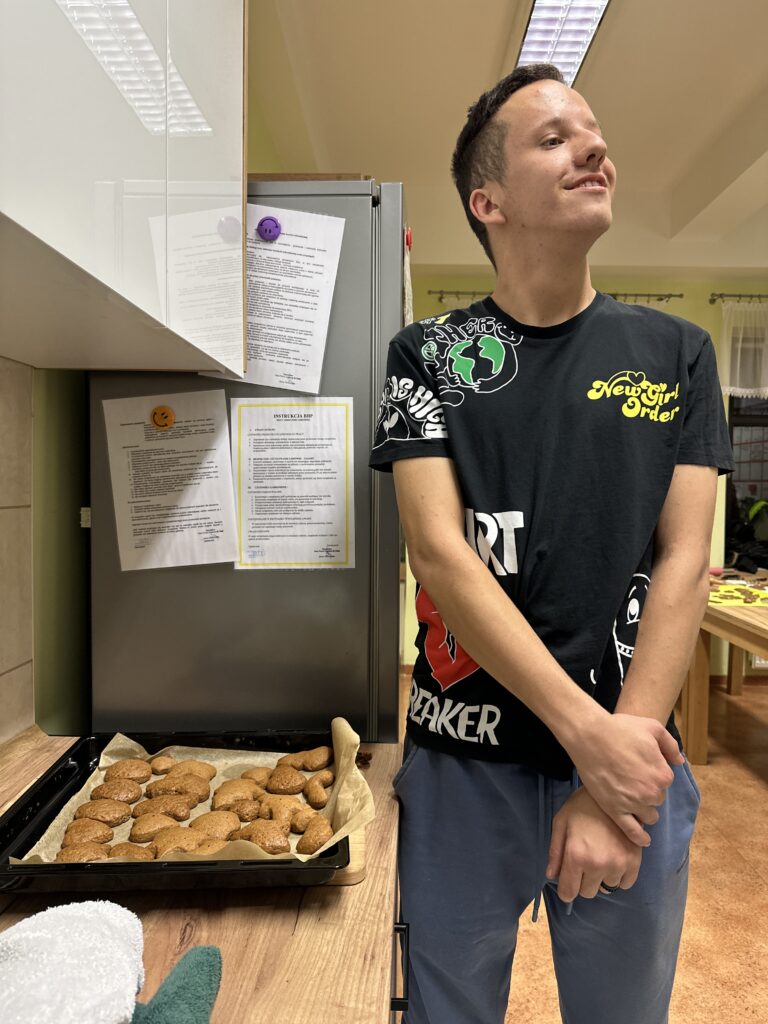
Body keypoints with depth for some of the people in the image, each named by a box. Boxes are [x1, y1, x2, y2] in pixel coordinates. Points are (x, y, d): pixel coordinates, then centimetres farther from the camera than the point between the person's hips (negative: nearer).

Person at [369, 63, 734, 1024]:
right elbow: (437, 552, -12)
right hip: (465, 762, -1)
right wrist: (589, 734, -18)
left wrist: (614, 787, -12)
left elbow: (682, 560, -4)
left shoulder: (674, 352, 3)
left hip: (632, 761, 2)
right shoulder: (428, 355, -2)